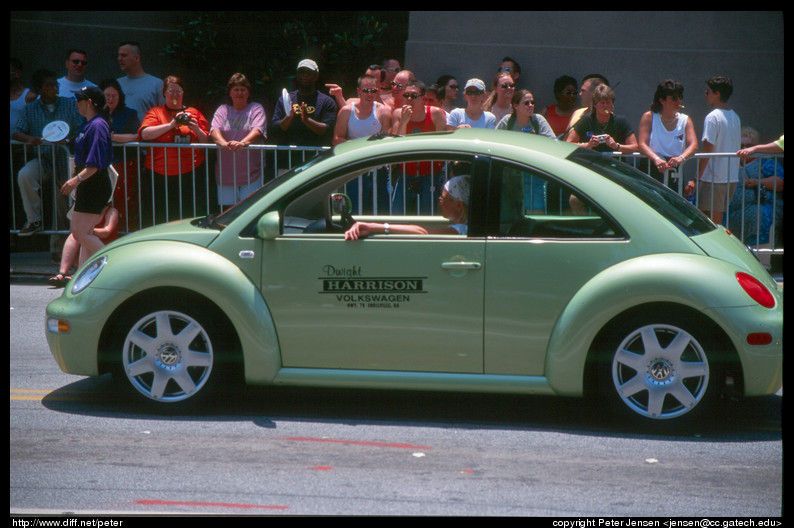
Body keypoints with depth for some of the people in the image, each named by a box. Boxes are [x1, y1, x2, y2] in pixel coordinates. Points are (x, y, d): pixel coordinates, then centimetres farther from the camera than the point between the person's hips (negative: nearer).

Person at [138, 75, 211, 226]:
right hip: (158, 177, -1)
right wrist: (171, 125, -14)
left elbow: (207, 142, 14)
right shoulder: (155, 112, 12)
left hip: (189, 176, 1)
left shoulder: (194, 113, 16)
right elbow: (144, 134, -6)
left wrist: (197, 129, -7)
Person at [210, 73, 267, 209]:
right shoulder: (223, 110, 13)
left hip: (251, 173, -2)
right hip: (226, 174, 2)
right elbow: (214, 130, -4)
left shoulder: (256, 109, 7)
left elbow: (257, 130, -12)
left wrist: (243, 143, -32)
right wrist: (224, 143, -27)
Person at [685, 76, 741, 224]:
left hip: (713, 179, -8)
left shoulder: (713, 117, -13)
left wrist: (696, 179, -15)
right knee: (718, 221, 14)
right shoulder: (735, 117, 12)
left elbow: (707, 151, -17)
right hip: (732, 178, 8)